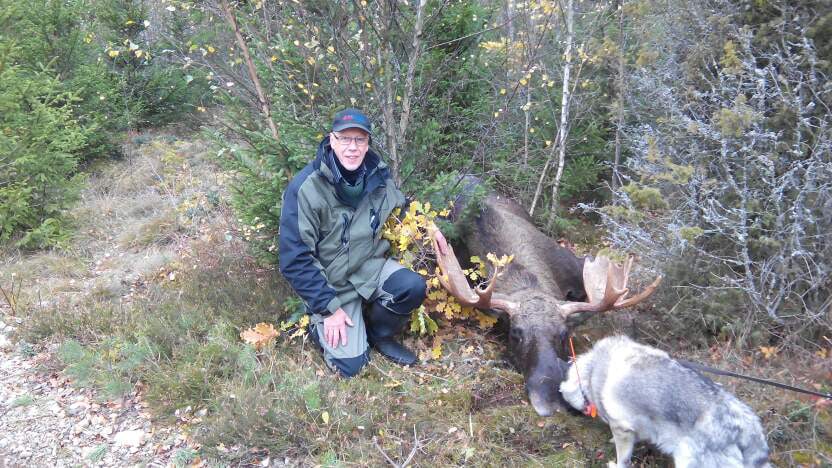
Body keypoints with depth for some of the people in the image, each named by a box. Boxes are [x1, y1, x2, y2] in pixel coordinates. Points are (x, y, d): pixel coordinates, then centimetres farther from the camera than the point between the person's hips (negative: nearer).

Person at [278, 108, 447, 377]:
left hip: (371, 266, 4)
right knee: (351, 363, -14)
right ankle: (320, 324, 18)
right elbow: (294, 259, -20)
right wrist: (329, 307, -19)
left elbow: (400, 214, 14)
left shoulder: (379, 175, -7)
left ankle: (380, 334, 6)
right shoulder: (305, 188, -23)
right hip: (332, 282, -4)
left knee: (414, 287, -24)